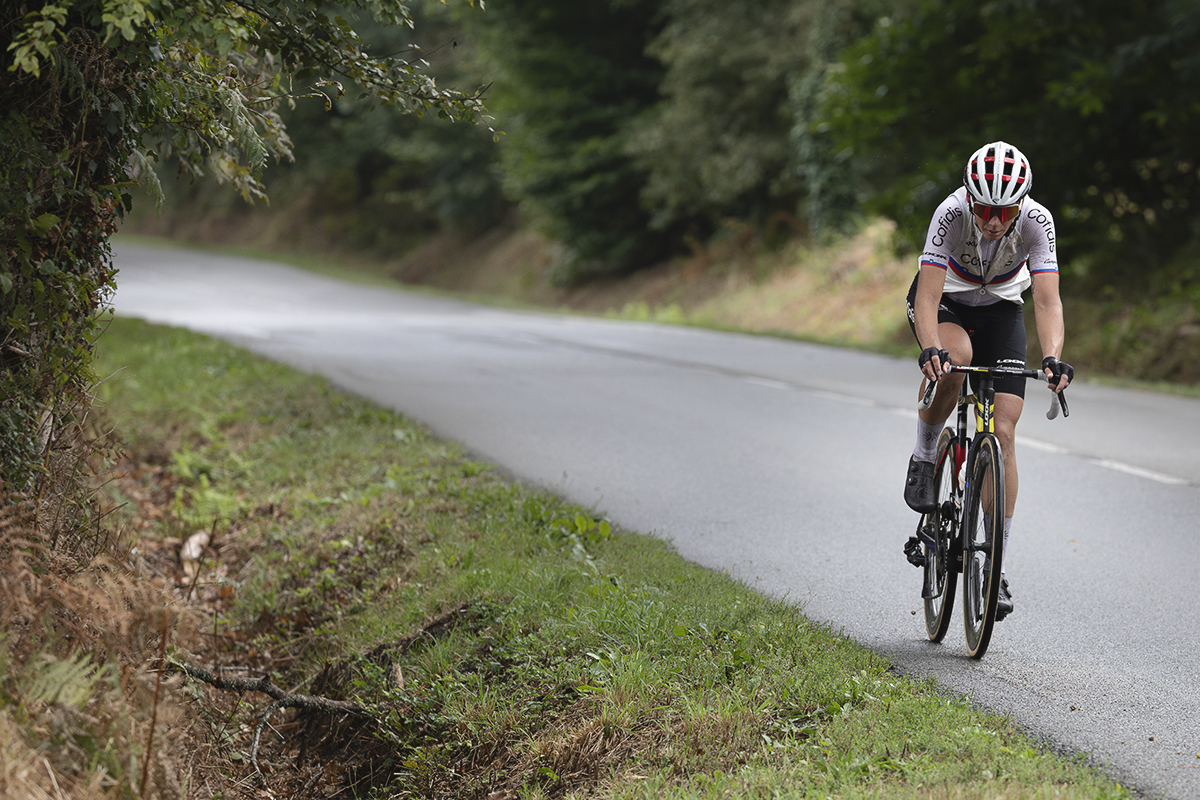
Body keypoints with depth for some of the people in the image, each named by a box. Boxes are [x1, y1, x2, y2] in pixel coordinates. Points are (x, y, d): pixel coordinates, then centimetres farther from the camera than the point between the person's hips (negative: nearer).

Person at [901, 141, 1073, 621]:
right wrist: (930, 349, -56)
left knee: (1003, 434, -10)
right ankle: (923, 458, -11)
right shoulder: (952, 214, -32)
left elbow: (1047, 299, -34)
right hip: (945, 302, -2)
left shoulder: (1036, 221, -28)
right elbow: (928, 296, -37)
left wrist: (1052, 358, -51)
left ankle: (997, 568, -3)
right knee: (955, 358, -39)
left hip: (1000, 310, 2)